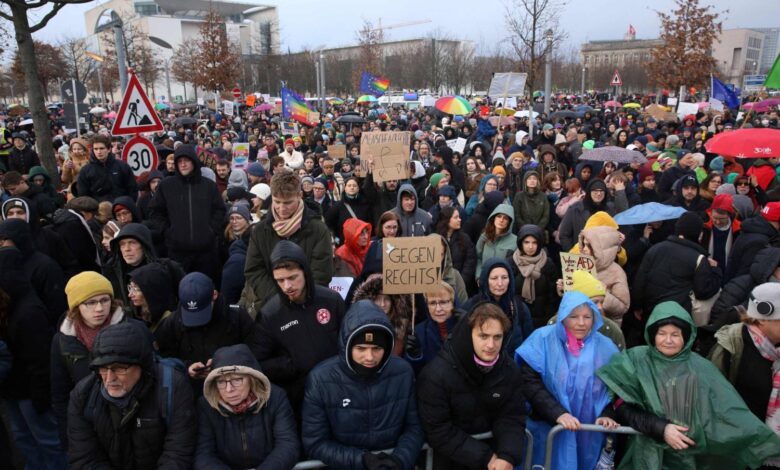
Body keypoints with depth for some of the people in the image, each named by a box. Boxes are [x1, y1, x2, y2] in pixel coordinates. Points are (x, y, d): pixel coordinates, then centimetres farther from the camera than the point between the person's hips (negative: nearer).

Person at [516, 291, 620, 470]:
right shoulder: (543, 339, -8)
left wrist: (607, 414, -13)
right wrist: (557, 413, -23)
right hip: (547, 430, -2)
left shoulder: (605, 346, 1)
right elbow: (530, 383, -13)